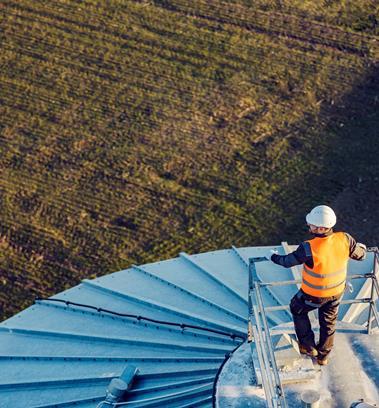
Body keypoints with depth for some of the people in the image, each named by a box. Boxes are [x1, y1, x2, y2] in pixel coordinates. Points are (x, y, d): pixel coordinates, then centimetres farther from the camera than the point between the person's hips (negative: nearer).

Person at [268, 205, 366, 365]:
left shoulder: (309, 248, -34)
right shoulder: (345, 240, -23)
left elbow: (288, 261, -17)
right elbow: (360, 255, -3)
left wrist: (273, 257, 5)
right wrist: (362, 247, 22)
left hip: (314, 295, -4)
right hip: (337, 292, 4)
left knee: (297, 309, 27)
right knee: (329, 322, 26)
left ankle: (308, 346, 34)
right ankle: (323, 356, 43)